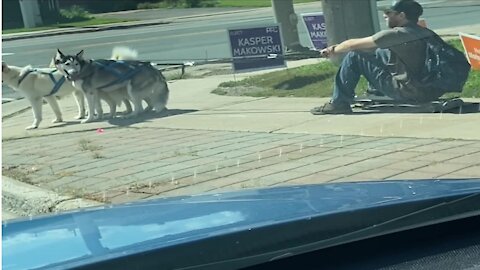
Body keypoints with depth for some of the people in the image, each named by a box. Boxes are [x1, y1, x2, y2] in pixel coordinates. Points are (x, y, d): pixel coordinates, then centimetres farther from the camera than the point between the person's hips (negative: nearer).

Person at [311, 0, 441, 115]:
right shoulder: (427, 33, 12)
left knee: (354, 57, -1)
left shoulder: (397, 34, -13)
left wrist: (333, 50, 16)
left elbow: (353, 45, -5)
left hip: (409, 94, -8)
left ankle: (339, 103, 7)